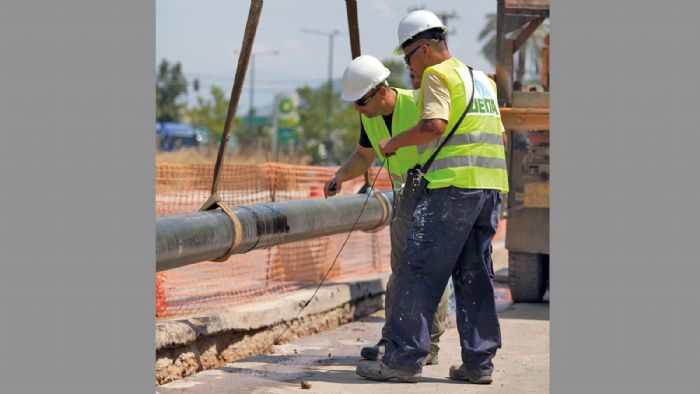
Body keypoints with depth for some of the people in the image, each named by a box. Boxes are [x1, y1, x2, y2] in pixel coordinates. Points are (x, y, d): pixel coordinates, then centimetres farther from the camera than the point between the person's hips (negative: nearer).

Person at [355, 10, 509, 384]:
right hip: (490, 187, 8)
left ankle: (403, 358, -5)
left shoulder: (437, 74, -3)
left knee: (418, 271, -4)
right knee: (474, 275, 11)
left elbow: (434, 126, -19)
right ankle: (478, 362, 9)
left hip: (453, 185, -8)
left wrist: (394, 142, -5)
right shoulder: (482, 79, 21)